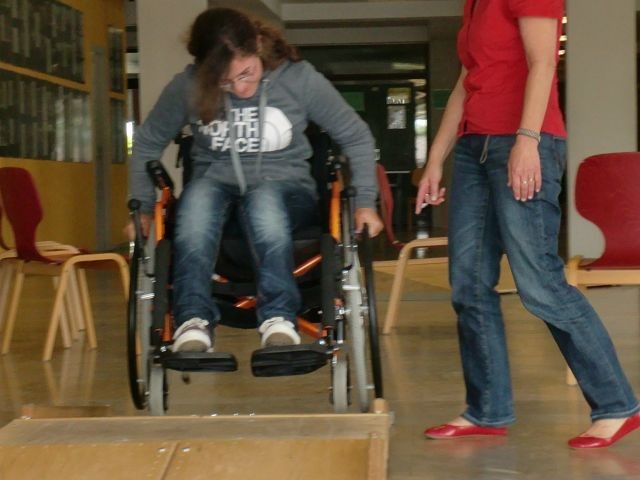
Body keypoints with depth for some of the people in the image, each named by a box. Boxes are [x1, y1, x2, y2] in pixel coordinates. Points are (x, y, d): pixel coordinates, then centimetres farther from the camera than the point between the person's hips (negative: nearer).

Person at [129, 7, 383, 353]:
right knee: (198, 195, -37)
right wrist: (143, 209, 7)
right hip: (216, 184, 1)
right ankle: (193, 320, -44)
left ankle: (279, 319, -44)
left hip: (286, 188, -1)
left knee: (263, 199, -39)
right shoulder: (187, 87, -6)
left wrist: (364, 203, -2)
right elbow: (147, 143, 10)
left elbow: (355, 136, 4)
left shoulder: (300, 79, -8)